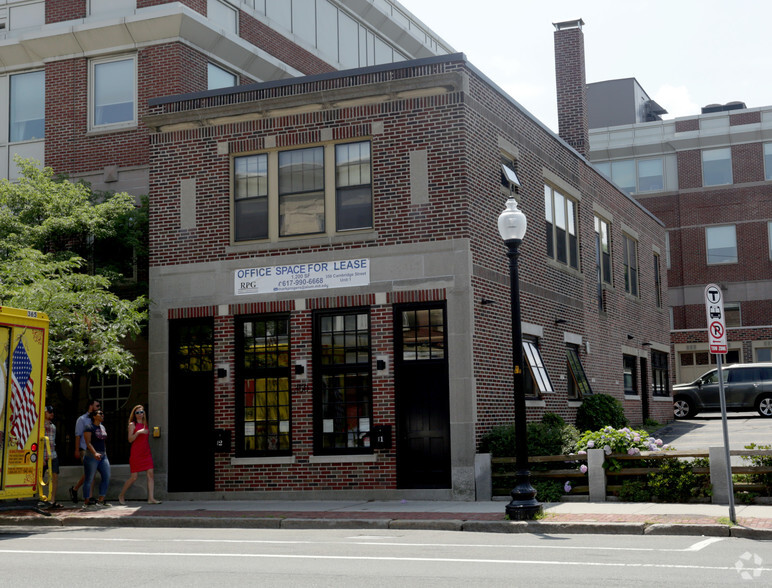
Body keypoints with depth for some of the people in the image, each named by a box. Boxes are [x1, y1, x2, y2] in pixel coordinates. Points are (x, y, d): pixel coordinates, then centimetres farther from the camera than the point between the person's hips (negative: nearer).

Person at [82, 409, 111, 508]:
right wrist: (95, 453, -27)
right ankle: (86, 502, 4)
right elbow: (88, 442, -15)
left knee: (106, 477, -3)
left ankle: (101, 501, 3)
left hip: (103, 456, 7)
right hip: (91, 455, -7)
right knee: (89, 479, -3)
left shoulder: (103, 427, 16)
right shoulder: (89, 427, -7)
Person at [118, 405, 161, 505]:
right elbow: (130, 439, -11)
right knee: (134, 477, -2)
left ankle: (151, 498, -11)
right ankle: (121, 495, 19)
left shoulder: (146, 424, 14)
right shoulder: (132, 424, -2)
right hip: (136, 454, -5)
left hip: (146, 453, 5)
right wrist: (138, 432, -23)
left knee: (150, 474, -9)